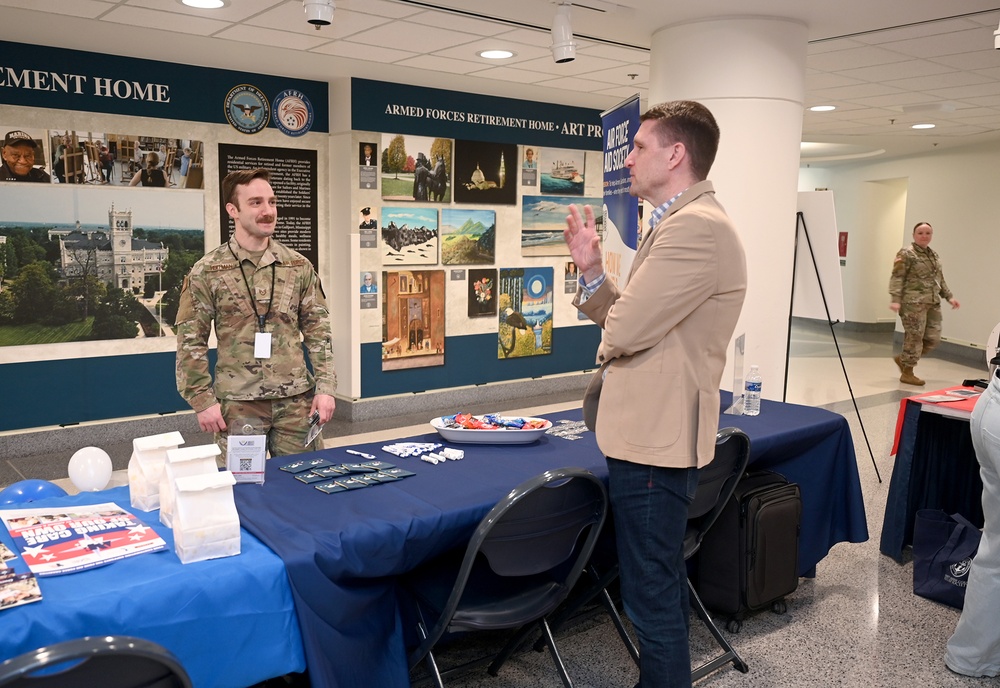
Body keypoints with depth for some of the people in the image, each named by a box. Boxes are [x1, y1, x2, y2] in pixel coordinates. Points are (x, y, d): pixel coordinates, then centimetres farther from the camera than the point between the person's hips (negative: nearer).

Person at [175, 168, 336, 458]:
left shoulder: (299, 266, 5)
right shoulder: (206, 271, -3)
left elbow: (318, 331, 6)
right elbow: (191, 342, -1)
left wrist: (325, 387, -1)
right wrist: (203, 400, -6)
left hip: (297, 400, 2)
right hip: (238, 404, -2)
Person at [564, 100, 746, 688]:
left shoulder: (696, 226, -20)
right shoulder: (685, 222, 15)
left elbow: (624, 329, -24)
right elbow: (626, 316, 12)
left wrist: (608, 351, -2)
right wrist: (591, 266, -2)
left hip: (655, 440, -11)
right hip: (656, 431, 11)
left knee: (652, 594, 2)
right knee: (664, 579, 24)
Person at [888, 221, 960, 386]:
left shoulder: (934, 255, 19)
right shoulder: (906, 254, -4)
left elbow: (940, 279, 26)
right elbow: (897, 278, -11)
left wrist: (949, 296, 18)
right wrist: (895, 299, -20)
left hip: (933, 303, 8)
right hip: (913, 303, -8)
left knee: (933, 338, 6)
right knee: (914, 337, -5)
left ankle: (902, 359, 24)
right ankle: (907, 373, 8)